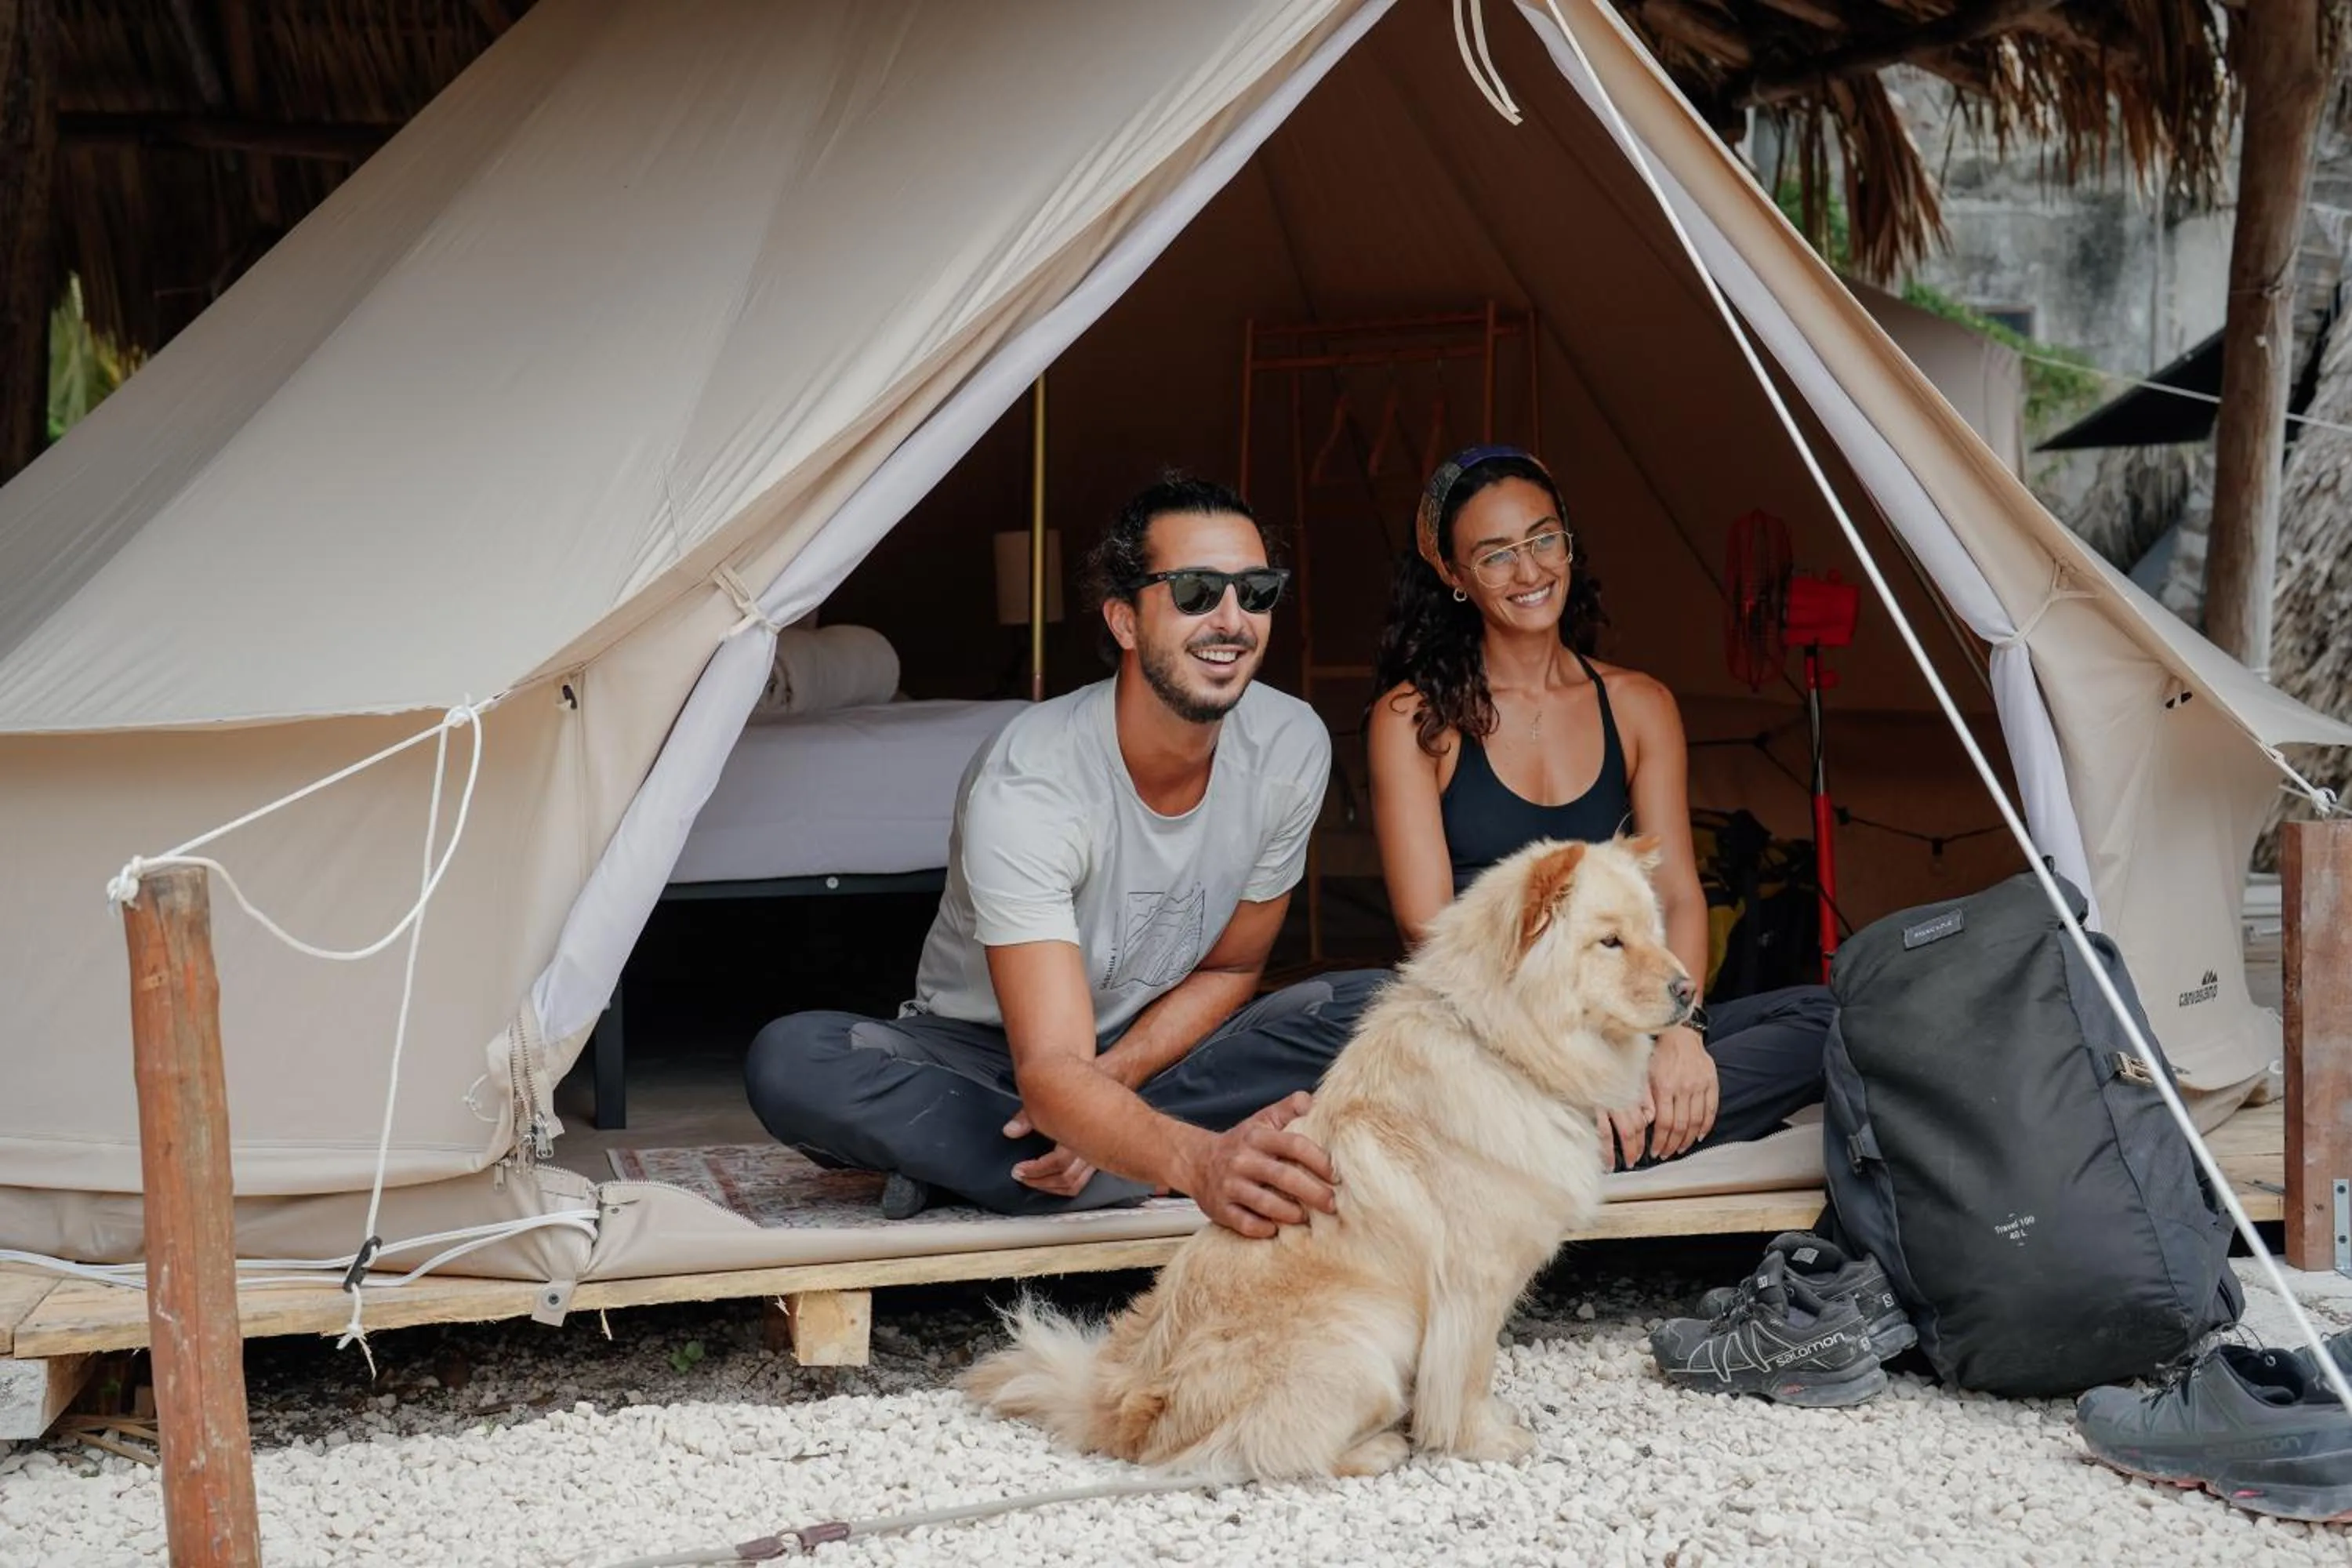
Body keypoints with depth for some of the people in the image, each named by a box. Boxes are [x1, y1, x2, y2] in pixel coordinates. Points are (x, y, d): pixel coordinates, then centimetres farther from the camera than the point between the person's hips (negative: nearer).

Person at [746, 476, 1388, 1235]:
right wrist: (1201, 1161, -58)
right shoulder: (1026, 783, -30)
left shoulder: (1291, 746, -15)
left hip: (1156, 1053, 4)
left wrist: (1112, 1077, -21)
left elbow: (1230, 967, -2)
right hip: (985, 1055, -4)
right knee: (790, 1063, -32)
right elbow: (1051, 1070, -38)